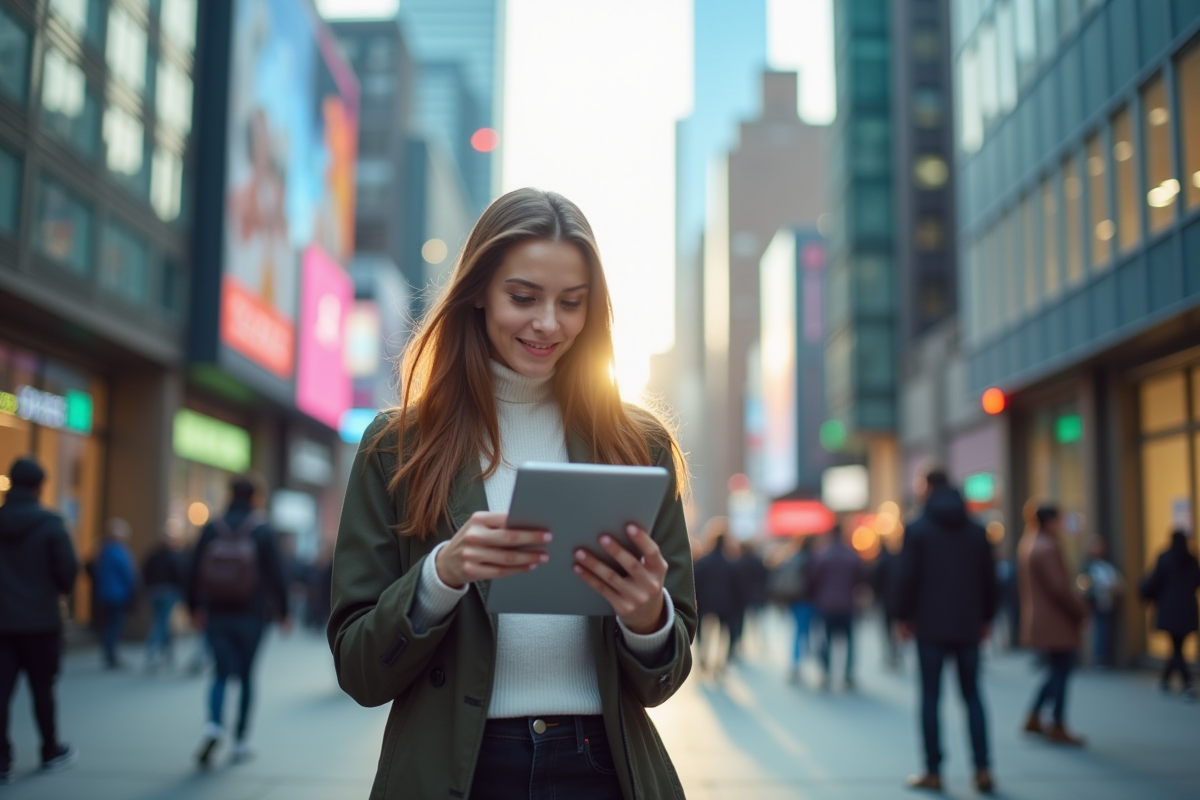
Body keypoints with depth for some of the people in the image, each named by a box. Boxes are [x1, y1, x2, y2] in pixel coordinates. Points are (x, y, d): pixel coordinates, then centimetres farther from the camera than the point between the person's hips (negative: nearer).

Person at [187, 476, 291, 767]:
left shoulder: (212, 528, 1)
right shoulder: (262, 530, -5)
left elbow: (195, 573, 4)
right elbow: (275, 574, -6)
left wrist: (195, 608, 15)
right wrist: (283, 612, 2)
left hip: (216, 615, 2)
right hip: (251, 616, -1)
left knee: (222, 672, 8)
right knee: (246, 675, 9)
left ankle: (215, 724, -17)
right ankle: (241, 740, 13)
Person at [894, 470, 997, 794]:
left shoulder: (917, 529, -5)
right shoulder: (977, 530, 7)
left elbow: (906, 577, -8)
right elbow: (989, 579, 9)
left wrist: (903, 616, 3)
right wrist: (986, 618, 18)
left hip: (930, 626, -3)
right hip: (968, 627, 3)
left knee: (930, 697, 2)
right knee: (972, 696, 10)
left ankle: (933, 771, 5)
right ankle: (982, 769, 3)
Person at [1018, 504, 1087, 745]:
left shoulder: (1027, 543, 10)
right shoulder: (1048, 548, -20)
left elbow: (1022, 582, 16)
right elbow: (1059, 587, -22)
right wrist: (1081, 613, -10)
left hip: (1036, 622, 10)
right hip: (1056, 622, -10)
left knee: (1057, 671, 19)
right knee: (1061, 672, 1)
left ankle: (1034, 719, 19)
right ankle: (1058, 729, 8)